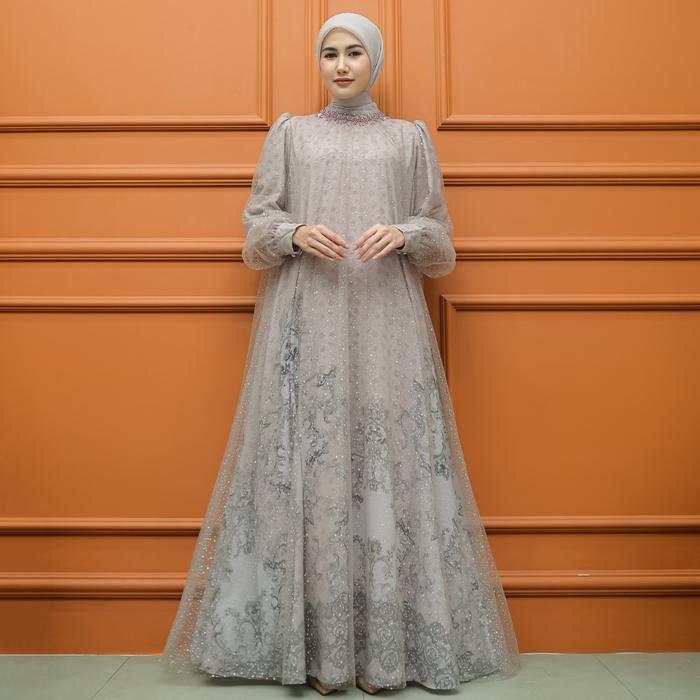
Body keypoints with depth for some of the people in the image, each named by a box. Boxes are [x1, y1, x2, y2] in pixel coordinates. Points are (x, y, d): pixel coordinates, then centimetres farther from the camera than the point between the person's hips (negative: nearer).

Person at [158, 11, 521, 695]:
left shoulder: (409, 138, 15)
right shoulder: (289, 133, 16)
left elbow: (441, 245, 11)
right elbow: (255, 234, 10)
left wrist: (404, 234, -10)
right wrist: (296, 234, -11)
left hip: (385, 327, 0)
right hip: (306, 327, 0)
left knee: (387, 464, -4)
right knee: (309, 465, -4)